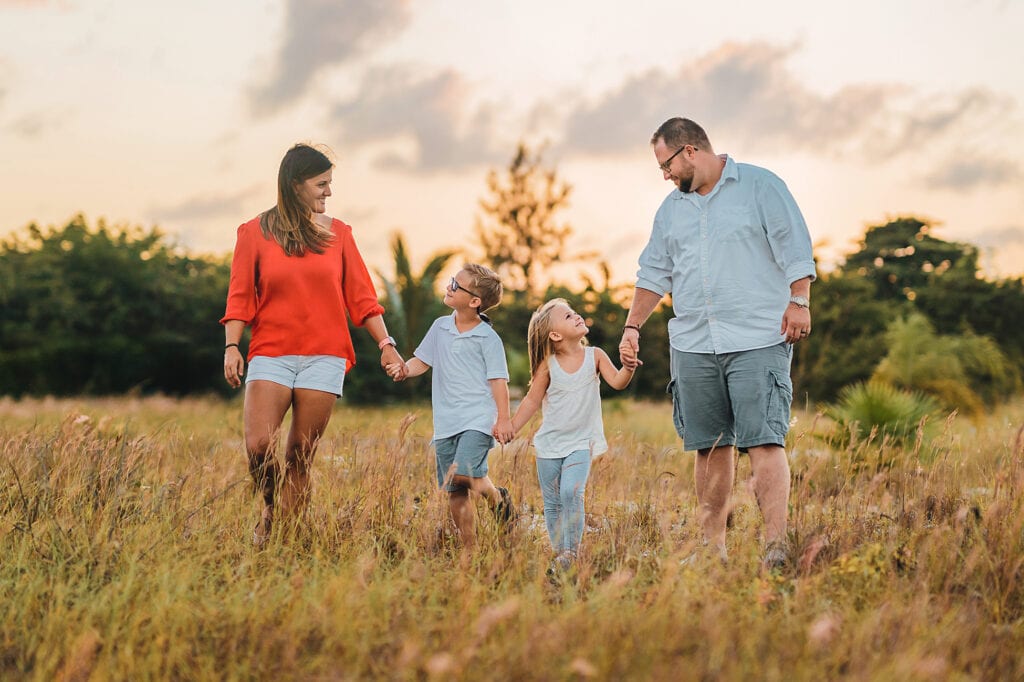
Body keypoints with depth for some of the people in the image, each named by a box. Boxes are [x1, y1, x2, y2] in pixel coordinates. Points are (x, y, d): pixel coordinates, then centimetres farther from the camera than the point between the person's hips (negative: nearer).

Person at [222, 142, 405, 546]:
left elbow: (361, 296, 10)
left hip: (324, 357, 1)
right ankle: (272, 509, 13)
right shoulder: (255, 233, 5)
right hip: (270, 355, -1)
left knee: (300, 456, -2)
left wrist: (385, 342, 1)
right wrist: (231, 347, -8)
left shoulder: (337, 233, 10)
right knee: (258, 446, -14)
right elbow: (240, 297, 3)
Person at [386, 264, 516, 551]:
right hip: (446, 423, 6)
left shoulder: (487, 338, -6)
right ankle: (469, 549, 13)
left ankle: (497, 498, 4)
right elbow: (422, 360, 18)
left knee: (463, 472, -26)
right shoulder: (440, 327, 10)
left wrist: (504, 419, -12)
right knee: (454, 492, 5)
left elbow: (498, 380, -7)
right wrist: (405, 369, -3)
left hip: (478, 420, -6)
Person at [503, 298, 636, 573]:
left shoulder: (595, 356, -4)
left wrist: (628, 369, -36)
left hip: (581, 442, -2)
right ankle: (558, 554, 16)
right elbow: (532, 400, 4)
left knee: (571, 492, -21)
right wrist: (511, 429, 0)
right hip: (550, 443, 2)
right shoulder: (548, 365, -4)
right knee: (552, 503, 5)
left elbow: (617, 382, -15)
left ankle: (571, 552, -14)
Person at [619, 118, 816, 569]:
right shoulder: (672, 209, 18)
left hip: (758, 342, -5)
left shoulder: (760, 185, 2)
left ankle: (776, 546, -15)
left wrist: (799, 301, -13)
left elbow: (795, 248, -4)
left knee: (763, 442, -12)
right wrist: (632, 326, 13)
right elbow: (654, 274, 21)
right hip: (693, 346, 6)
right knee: (710, 447, 7)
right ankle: (713, 548, 12)